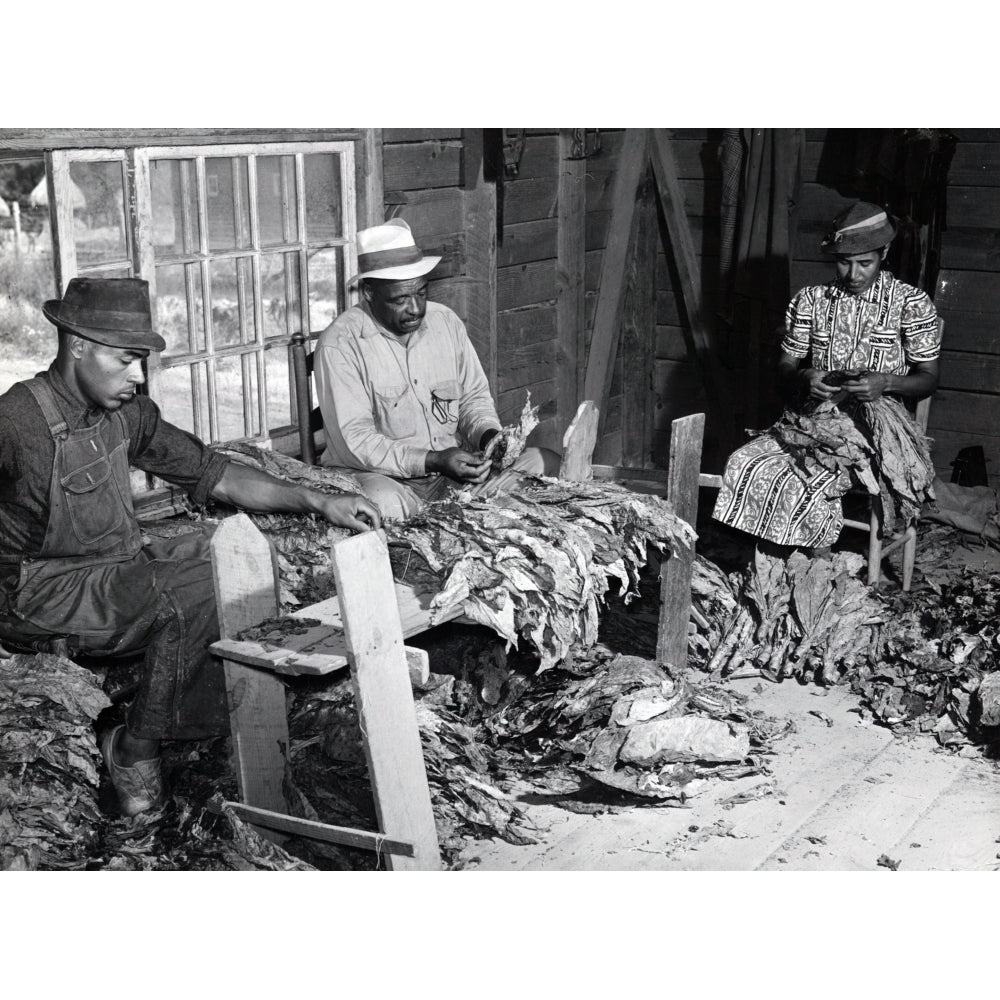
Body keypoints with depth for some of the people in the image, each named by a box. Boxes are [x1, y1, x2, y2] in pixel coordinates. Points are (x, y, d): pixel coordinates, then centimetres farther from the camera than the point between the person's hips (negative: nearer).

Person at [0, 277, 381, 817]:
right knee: (193, 596, -25)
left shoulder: (127, 412, 3)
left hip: (118, 565, 8)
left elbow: (213, 473, 7)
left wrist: (319, 502, 1)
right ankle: (134, 749, -6)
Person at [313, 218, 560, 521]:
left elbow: (473, 396, 16)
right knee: (383, 502, -40)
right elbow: (355, 440, -18)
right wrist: (433, 461, -27)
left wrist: (489, 435, -7)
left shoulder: (446, 322, 6)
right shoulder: (339, 344, -13)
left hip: (455, 465, 6)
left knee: (546, 462, -10)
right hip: (382, 476, -5)